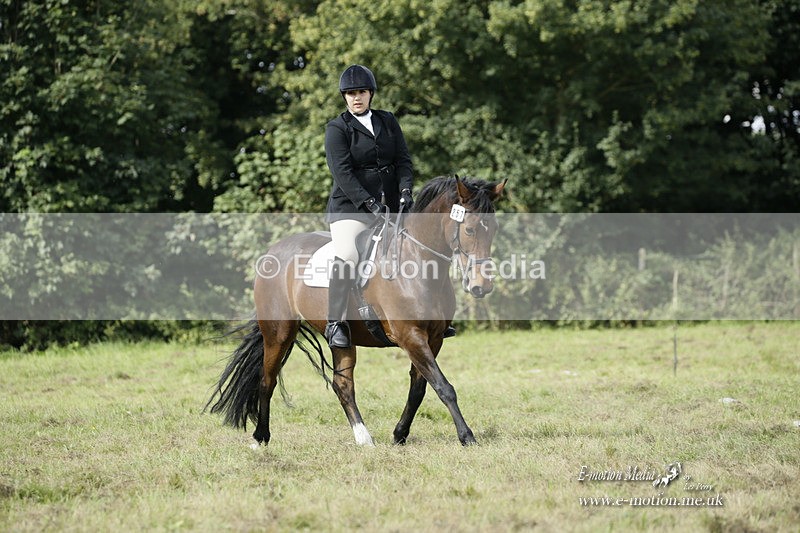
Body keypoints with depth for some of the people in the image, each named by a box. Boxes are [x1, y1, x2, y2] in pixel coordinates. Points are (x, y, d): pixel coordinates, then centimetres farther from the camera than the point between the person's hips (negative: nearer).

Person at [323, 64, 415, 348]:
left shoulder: (388, 121, 13)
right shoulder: (337, 129, -2)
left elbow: (403, 160, 8)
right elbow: (342, 173, -13)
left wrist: (405, 191, -12)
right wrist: (370, 204, -23)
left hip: (390, 205, 5)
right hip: (350, 207, -5)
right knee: (346, 258, -25)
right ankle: (335, 324, -24)